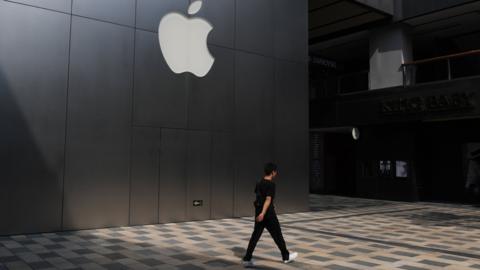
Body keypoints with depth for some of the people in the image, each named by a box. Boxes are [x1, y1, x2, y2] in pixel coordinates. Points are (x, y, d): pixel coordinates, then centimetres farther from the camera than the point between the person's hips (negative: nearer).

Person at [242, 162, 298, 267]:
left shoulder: (259, 183, 10)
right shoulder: (271, 184, -15)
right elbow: (268, 199, -24)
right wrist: (263, 213, -31)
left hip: (259, 212, 7)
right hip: (268, 214, -7)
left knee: (255, 236, 6)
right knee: (277, 235, 8)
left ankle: (247, 259, 1)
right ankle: (286, 256, 24)